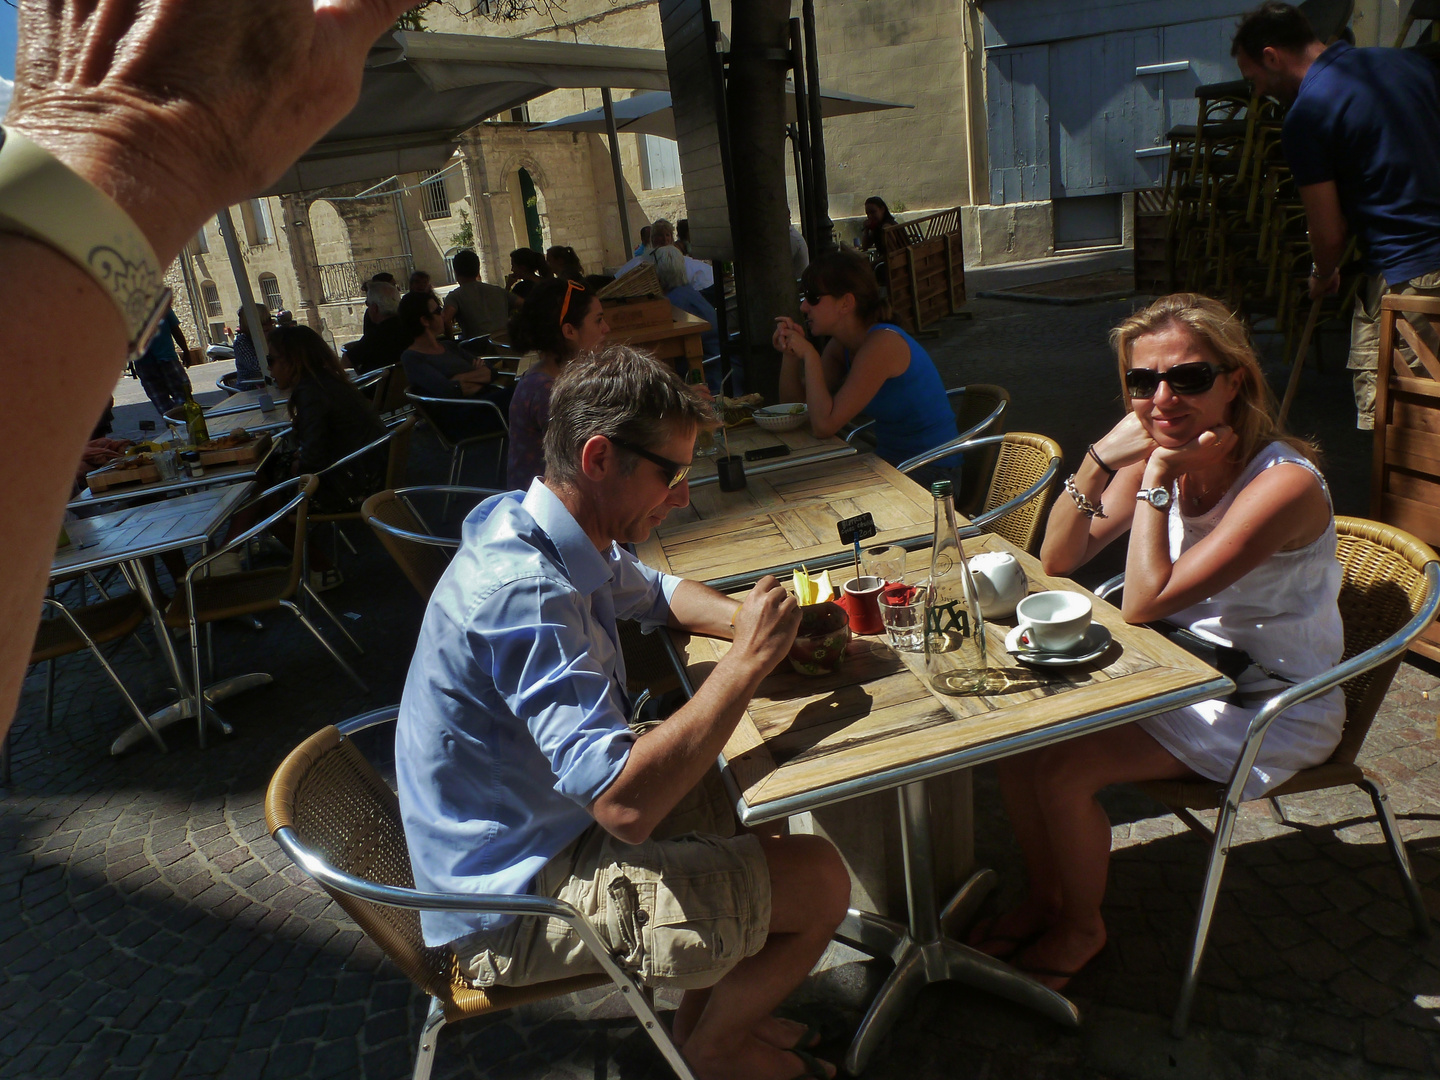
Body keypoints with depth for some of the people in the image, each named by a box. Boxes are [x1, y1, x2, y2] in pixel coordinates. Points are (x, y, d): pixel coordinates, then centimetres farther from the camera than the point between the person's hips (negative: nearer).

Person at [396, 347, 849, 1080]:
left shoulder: (534, 529, -2)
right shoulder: (525, 591, -33)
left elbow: (656, 593, 17)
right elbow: (627, 807, -39)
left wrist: (742, 620, -4)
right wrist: (746, 662, -29)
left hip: (545, 823, 10)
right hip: (515, 906, -9)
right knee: (820, 883, -10)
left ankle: (713, 1007, 29)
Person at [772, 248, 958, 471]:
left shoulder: (883, 344, -22)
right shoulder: (841, 346, 3)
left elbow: (824, 426, -26)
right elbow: (794, 403, 7)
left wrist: (809, 355, -20)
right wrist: (790, 351, -7)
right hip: (891, 464, 7)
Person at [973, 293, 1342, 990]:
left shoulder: (1284, 482, -27)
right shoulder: (1165, 456, -6)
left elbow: (1146, 602, -32)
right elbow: (1058, 561, -8)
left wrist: (1158, 477, -28)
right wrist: (1100, 459, -20)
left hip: (1268, 710, -7)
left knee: (1063, 768, -20)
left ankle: (1082, 928, 11)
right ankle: (1044, 898, 15)